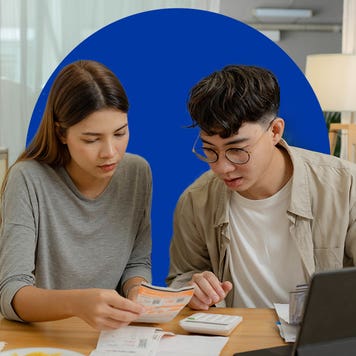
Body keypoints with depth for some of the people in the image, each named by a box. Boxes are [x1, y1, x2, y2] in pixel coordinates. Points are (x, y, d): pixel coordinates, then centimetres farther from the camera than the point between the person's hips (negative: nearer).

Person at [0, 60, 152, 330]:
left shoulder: (138, 173, -2)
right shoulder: (28, 180, -15)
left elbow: (137, 261, 8)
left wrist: (137, 292, -14)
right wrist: (76, 303, -39)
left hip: (113, 333, 4)